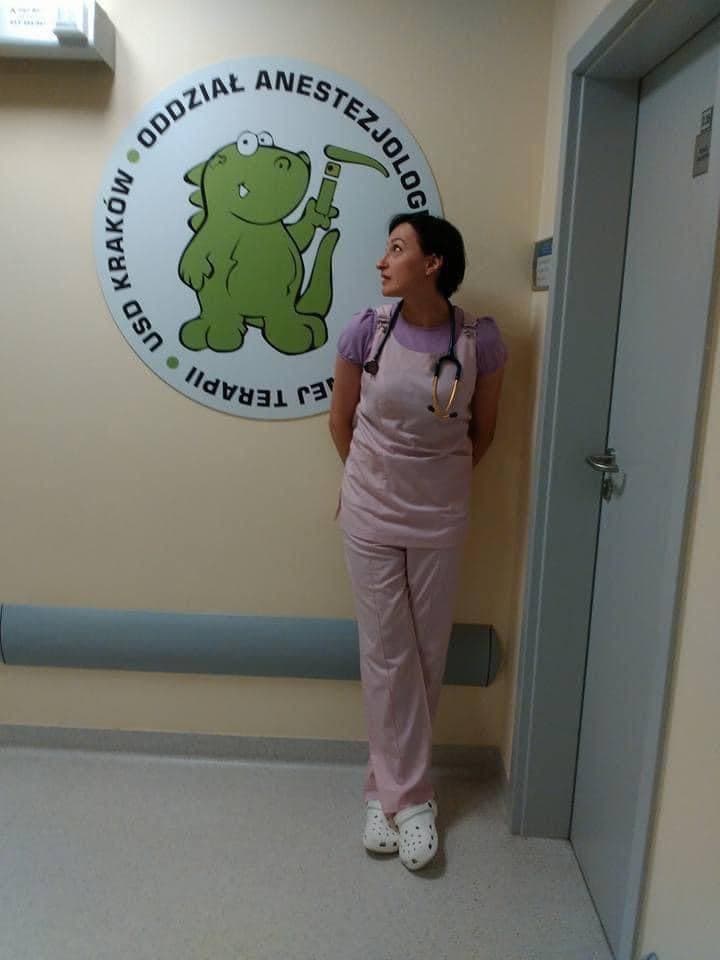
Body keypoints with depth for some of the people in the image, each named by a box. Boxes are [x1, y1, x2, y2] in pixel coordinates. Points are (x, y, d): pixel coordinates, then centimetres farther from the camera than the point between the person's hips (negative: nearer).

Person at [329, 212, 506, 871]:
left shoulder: (480, 340, -10)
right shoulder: (366, 330, -10)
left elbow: (482, 428, 4)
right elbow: (341, 418, 4)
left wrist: (440, 479, 11)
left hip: (440, 519, 1)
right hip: (371, 517, 0)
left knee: (427, 655, 10)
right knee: (386, 655, 6)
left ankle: (390, 785, 31)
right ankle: (408, 796, 23)